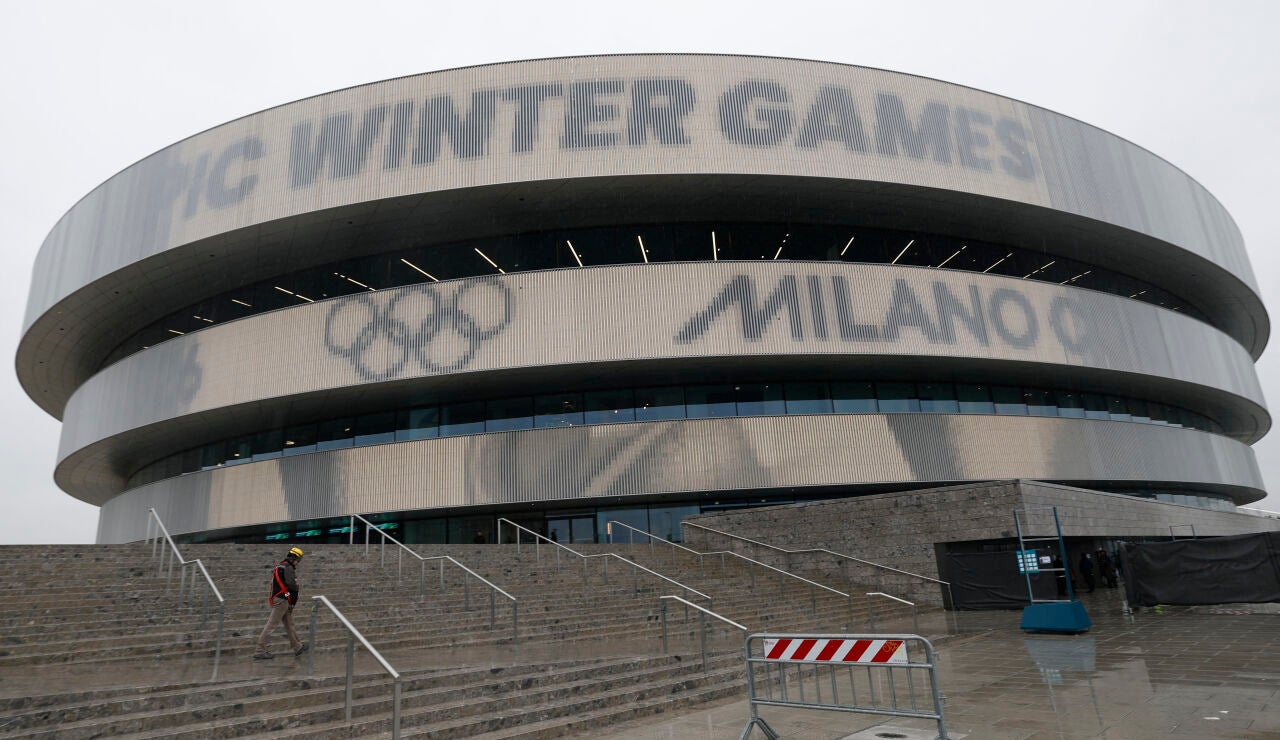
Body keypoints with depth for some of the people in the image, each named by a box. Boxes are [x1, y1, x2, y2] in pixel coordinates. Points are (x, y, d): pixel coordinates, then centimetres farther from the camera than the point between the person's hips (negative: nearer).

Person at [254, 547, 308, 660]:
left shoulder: (280, 566, 18)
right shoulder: (288, 567, -13)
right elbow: (291, 584, -23)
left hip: (275, 598, 10)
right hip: (282, 600, -10)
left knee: (289, 624, 14)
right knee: (271, 625, -6)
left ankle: (297, 647, 21)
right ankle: (260, 651, -2)